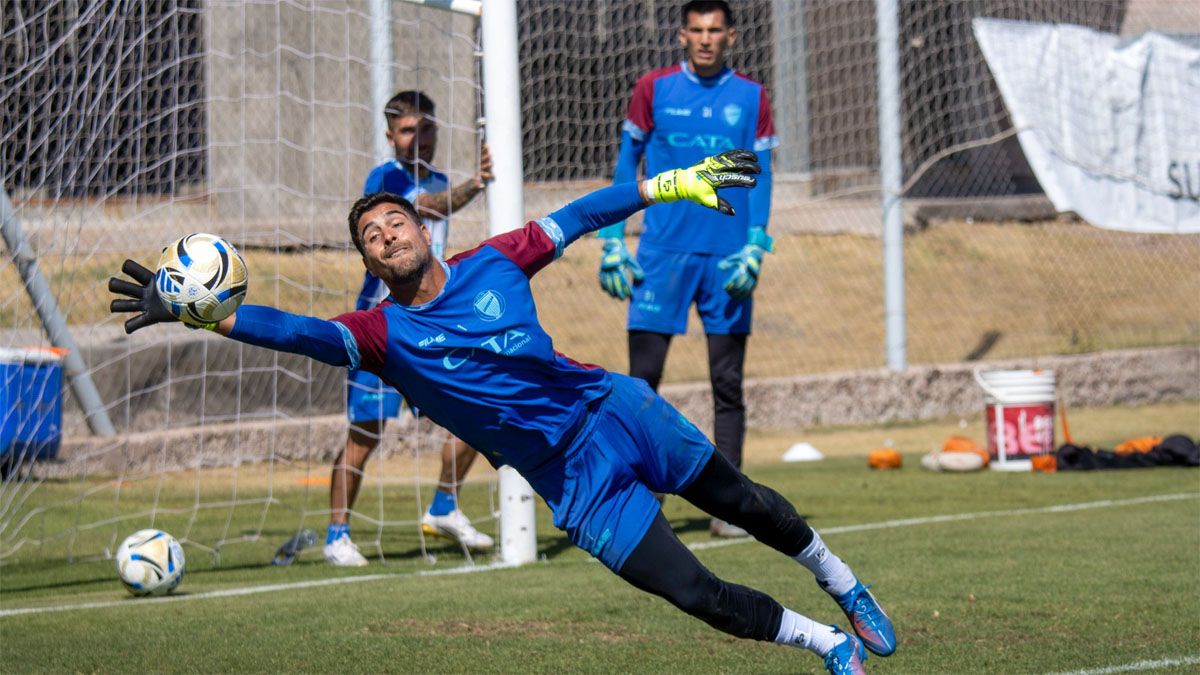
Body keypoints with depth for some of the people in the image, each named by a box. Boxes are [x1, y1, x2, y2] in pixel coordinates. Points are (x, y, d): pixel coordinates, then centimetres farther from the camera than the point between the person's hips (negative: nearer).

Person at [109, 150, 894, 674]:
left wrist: (673, 183, 4)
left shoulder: (492, 262, -3)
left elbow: (577, 217, 5)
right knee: (699, 595, -8)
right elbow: (302, 332, -25)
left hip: (616, 408, 2)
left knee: (744, 503, 17)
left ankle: (844, 585, 46)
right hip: (577, 481, -2)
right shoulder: (384, 333, -11)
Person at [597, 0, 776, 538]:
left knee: (728, 386, 2)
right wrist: (612, 241, 1)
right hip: (663, 251, -1)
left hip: (727, 258, 1)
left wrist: (755, 246, -5)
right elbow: (626, 165, 8)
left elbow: (761, 177, 7)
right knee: (642, 382, -6)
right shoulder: (654, 89, 5)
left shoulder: (750, 98, 7)